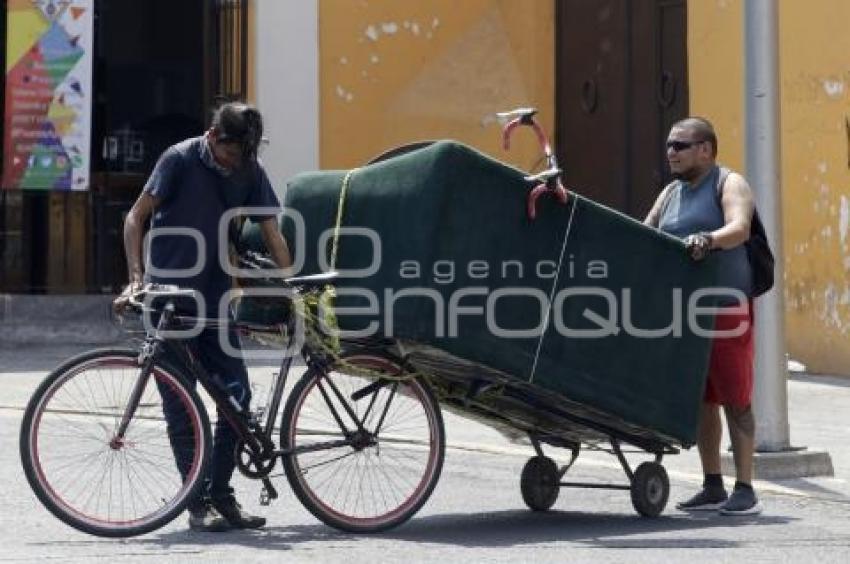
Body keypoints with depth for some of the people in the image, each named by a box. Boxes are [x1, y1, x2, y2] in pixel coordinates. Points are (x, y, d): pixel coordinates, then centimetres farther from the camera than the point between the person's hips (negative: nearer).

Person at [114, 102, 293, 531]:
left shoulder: (250, 171, 3)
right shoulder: (181, 159, -10)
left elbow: (271, 232, 5)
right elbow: (136, 217, -9)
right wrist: (137, 278, -20)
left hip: (215, 300, 5)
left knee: (237, 392, -2)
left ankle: (220, 493, 9)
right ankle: (197, 501, 4)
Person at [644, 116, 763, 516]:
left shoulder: (729, 184, -3)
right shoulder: (671, 194, 18)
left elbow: (739, 228, -21)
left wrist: (709, 239, -40)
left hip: (726, 307, -7)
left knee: (735, 400, -5)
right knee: (700, 400, 8)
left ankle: (745, 490, -2)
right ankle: (713, 487, 15)